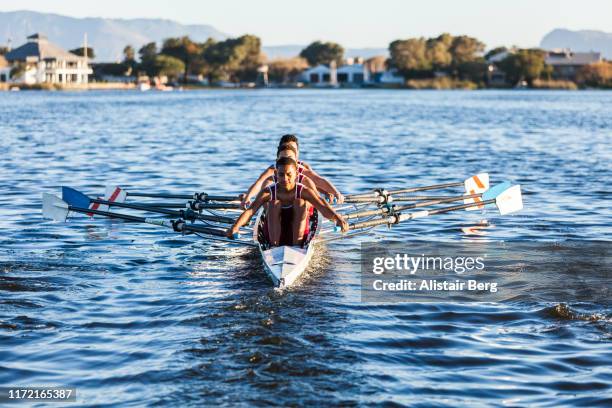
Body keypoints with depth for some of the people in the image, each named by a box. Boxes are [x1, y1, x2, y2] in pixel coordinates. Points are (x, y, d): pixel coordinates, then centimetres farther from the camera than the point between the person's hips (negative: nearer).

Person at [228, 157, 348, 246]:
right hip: (274, 236, 0)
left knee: (300, 203, -20)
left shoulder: (304, 191, -9)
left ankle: (297, 246, -23)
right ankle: (274, 246, -22)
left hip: (298, 236, 0)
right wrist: (236, 226, -39)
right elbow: (250, 211, -20)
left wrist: (337, 218, -44)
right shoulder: (268, 192, -8)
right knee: (274, 204, -21)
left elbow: (323, 207, -23)